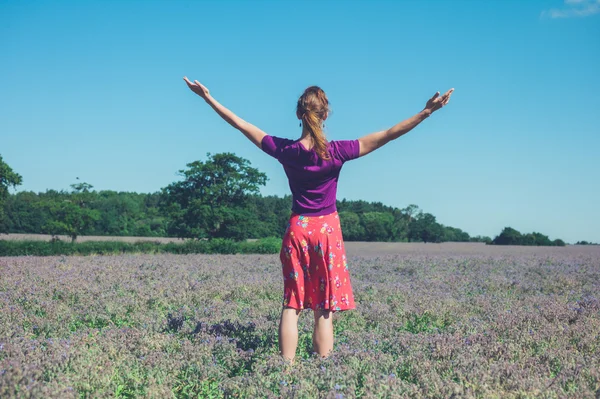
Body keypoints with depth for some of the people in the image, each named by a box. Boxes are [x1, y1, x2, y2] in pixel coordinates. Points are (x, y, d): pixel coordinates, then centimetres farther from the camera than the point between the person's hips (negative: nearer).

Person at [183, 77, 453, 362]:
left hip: (297, 228, 2)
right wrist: (427, 111, -12)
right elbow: (387, 135, -13)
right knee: (324, 311, 3)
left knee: (291, 306, 6)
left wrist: (208, 98, 10)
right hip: (328, 230, -2)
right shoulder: (336, 152, -13)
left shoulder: (284, 150, -7)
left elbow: (241, 124, 1)